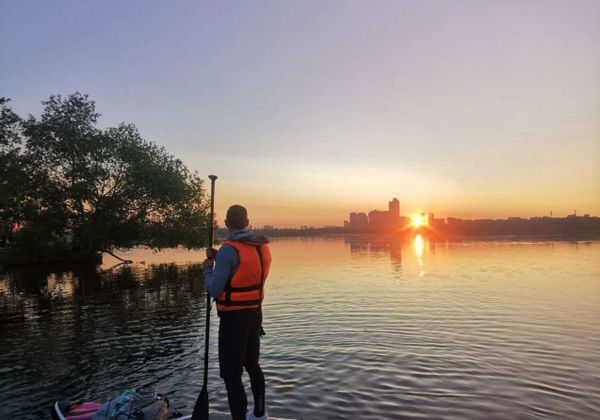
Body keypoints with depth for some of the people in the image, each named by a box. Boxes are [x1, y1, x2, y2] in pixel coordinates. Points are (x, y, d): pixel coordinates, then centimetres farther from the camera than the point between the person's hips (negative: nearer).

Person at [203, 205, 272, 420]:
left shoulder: (229, 249, -20)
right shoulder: (262, 246, 2)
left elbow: (214, 290, -17)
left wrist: (208, 267, 0)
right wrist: (218, 258, 12)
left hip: (234, 318, -8)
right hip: (254, 314, 8)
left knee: (232, 375, 2)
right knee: (252, 364, 23)